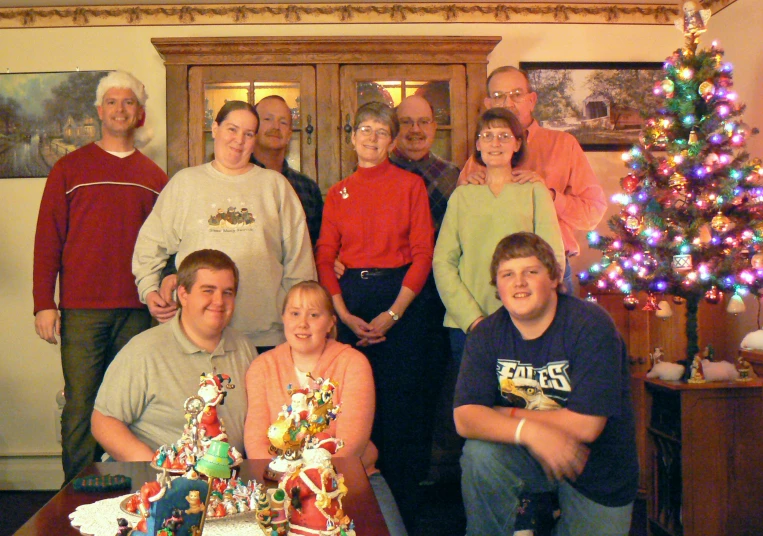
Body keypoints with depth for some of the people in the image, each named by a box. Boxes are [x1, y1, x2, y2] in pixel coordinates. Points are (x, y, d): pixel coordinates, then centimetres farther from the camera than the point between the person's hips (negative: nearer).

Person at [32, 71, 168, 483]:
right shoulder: (70, 168, 7)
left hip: (138, 310, 2)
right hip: (82, 310, -2)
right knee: (80, 406, -1)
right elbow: (47, 239, 3)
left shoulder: (153, 175, 13)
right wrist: (43, 304, -4)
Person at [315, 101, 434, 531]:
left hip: (400, 298, -3)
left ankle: (401, 511, 15)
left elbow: (423, 253, -5)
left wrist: (393, 314, -12)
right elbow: (324, 257, 7)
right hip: (352, 298, 3)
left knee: (399, 406, 0)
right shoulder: (338, 194, 10)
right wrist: (344, 314, -6)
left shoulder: (410, 185, 1)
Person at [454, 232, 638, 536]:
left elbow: (585, 425, -27)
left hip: (598, 471, -1)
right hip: (529, 456, 2)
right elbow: (464, 418, -19)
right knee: (479, 453, -26)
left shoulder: (590, 325, -22)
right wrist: (526, 430, -37)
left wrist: (509, 415, -16)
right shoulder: (487, 335, -10)